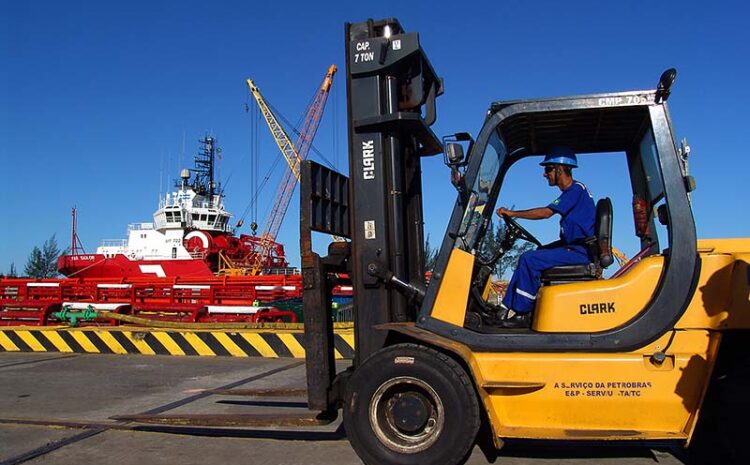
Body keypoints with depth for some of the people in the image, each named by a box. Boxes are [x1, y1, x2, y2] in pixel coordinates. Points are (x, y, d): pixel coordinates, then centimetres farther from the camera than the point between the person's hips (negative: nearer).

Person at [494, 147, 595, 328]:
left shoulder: (576, 189, -11)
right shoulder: (572, 191, 20)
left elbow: (546, 212, -21)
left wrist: (512, 213, -15)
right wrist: (543, 248, 15)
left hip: (580, 251, -10)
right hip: (575, 248, 10)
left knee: (529, 260, -21)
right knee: (528, 258, 6)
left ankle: (521, 314, -14)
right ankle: (507, 311, 2)